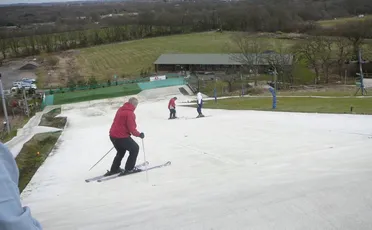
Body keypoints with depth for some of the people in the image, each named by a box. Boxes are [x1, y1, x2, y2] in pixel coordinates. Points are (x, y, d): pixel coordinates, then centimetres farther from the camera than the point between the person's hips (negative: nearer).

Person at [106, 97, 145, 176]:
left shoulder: (120, 109, 8)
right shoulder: (130, 113, -18)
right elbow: (132, 128, -19)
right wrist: (139, 134, -4)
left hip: (113, 135, 9)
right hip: (121, 137, -9)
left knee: (121, 151, 28)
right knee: (135, 148, 8)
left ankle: (114, 169, 32)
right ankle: (129, 169, 11)